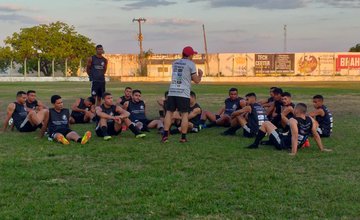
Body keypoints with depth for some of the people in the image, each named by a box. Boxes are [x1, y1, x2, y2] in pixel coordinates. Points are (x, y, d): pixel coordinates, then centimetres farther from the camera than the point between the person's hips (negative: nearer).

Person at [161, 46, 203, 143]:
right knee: (185, 114, 3)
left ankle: (165, 135, 1)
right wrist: (200, 75, 21)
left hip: (172, 92, 5)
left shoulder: (175, 63, 17)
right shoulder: (191, 64, 0)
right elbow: (196, 80, 2)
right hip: (183, 93, -4)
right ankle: (183, 137, 3)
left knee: (169, 112, 8)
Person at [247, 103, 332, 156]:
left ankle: (255, 144, 11)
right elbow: (316, 136, -4)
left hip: (282, 144, -7)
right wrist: (322, 149, 5)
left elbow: (295, 137, -33)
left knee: (265, 124, 3)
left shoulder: (293, 121, -25)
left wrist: (293, 152, -36)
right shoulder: (311, 120, -7)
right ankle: (270, 141, 52)